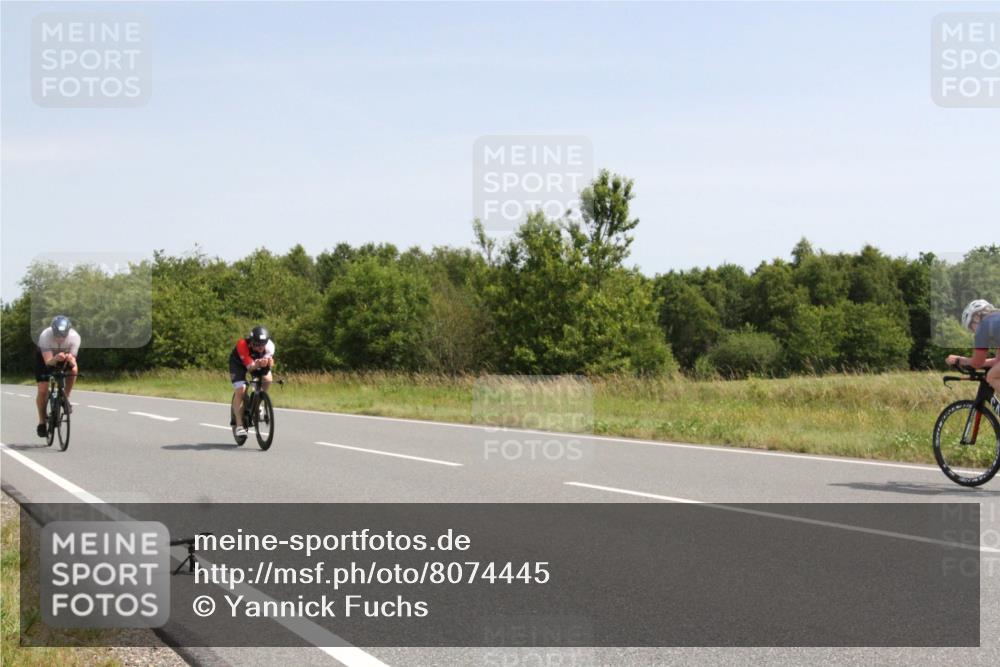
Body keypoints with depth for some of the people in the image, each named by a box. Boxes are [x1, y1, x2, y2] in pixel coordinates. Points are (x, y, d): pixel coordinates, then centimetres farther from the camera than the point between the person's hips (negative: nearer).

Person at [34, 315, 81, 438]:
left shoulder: (74, 337, -33)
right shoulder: (45, 336, -37)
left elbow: (73, 361, -32)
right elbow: (48, 361, -40)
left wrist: (70, 359, -56)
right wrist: (56, 358, -62)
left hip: (66, 355, 1)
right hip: (44, 356, -1)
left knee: (73, 369, -32)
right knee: (42, 390, -12)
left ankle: (66, 398, -9)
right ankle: (42, 422, 8)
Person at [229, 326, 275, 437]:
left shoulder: (269, 345, -31)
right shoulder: (242, 344, -40)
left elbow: (270, 364, -37)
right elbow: (249, 366, -41)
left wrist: (268, 362, -61)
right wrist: (257, 364, -63)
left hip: (257, 362, 4)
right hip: (238, 363, -4)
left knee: (267, 379, -21)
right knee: (240, 390, -19)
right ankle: (239, 424, -11)